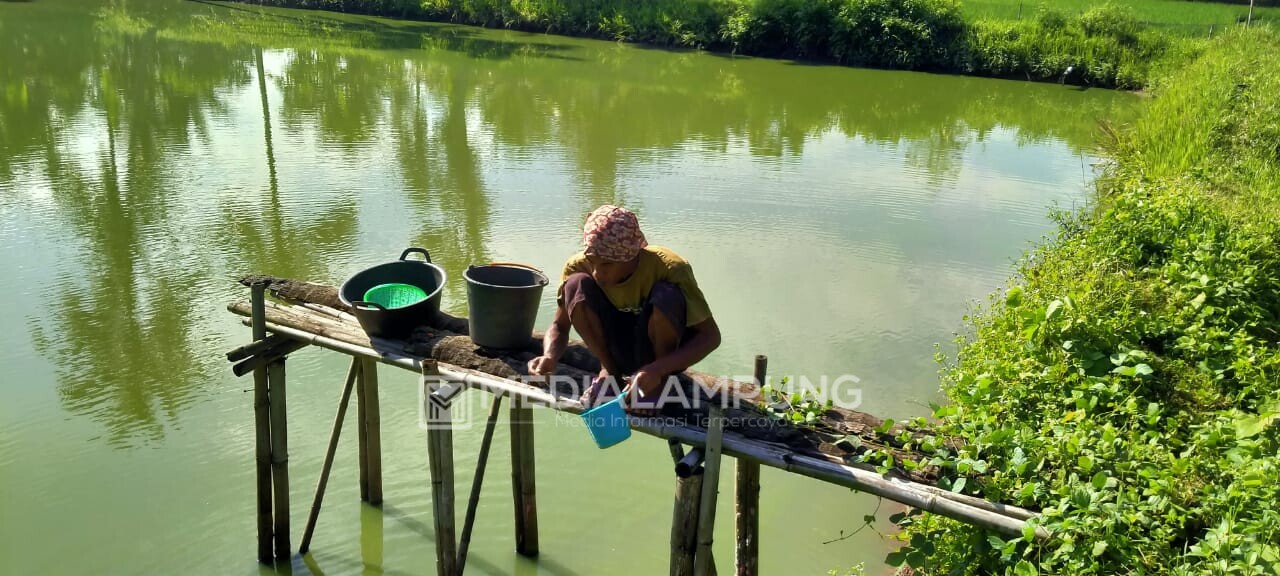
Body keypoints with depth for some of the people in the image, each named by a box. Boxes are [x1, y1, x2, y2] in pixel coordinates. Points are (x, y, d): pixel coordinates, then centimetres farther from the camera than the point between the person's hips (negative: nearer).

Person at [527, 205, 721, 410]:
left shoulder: (669, 268, -27)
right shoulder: (579, 266, -19)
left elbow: (711, 335, -25)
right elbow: (559, 326, -7)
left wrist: (657, 370, -38)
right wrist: (550, 357, -31)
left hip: (663, 356, -2)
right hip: (618, 350, 3)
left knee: (666, 296, -34)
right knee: (576, 285, -23)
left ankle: (662, 379, -8)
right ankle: (609, 370, -3)